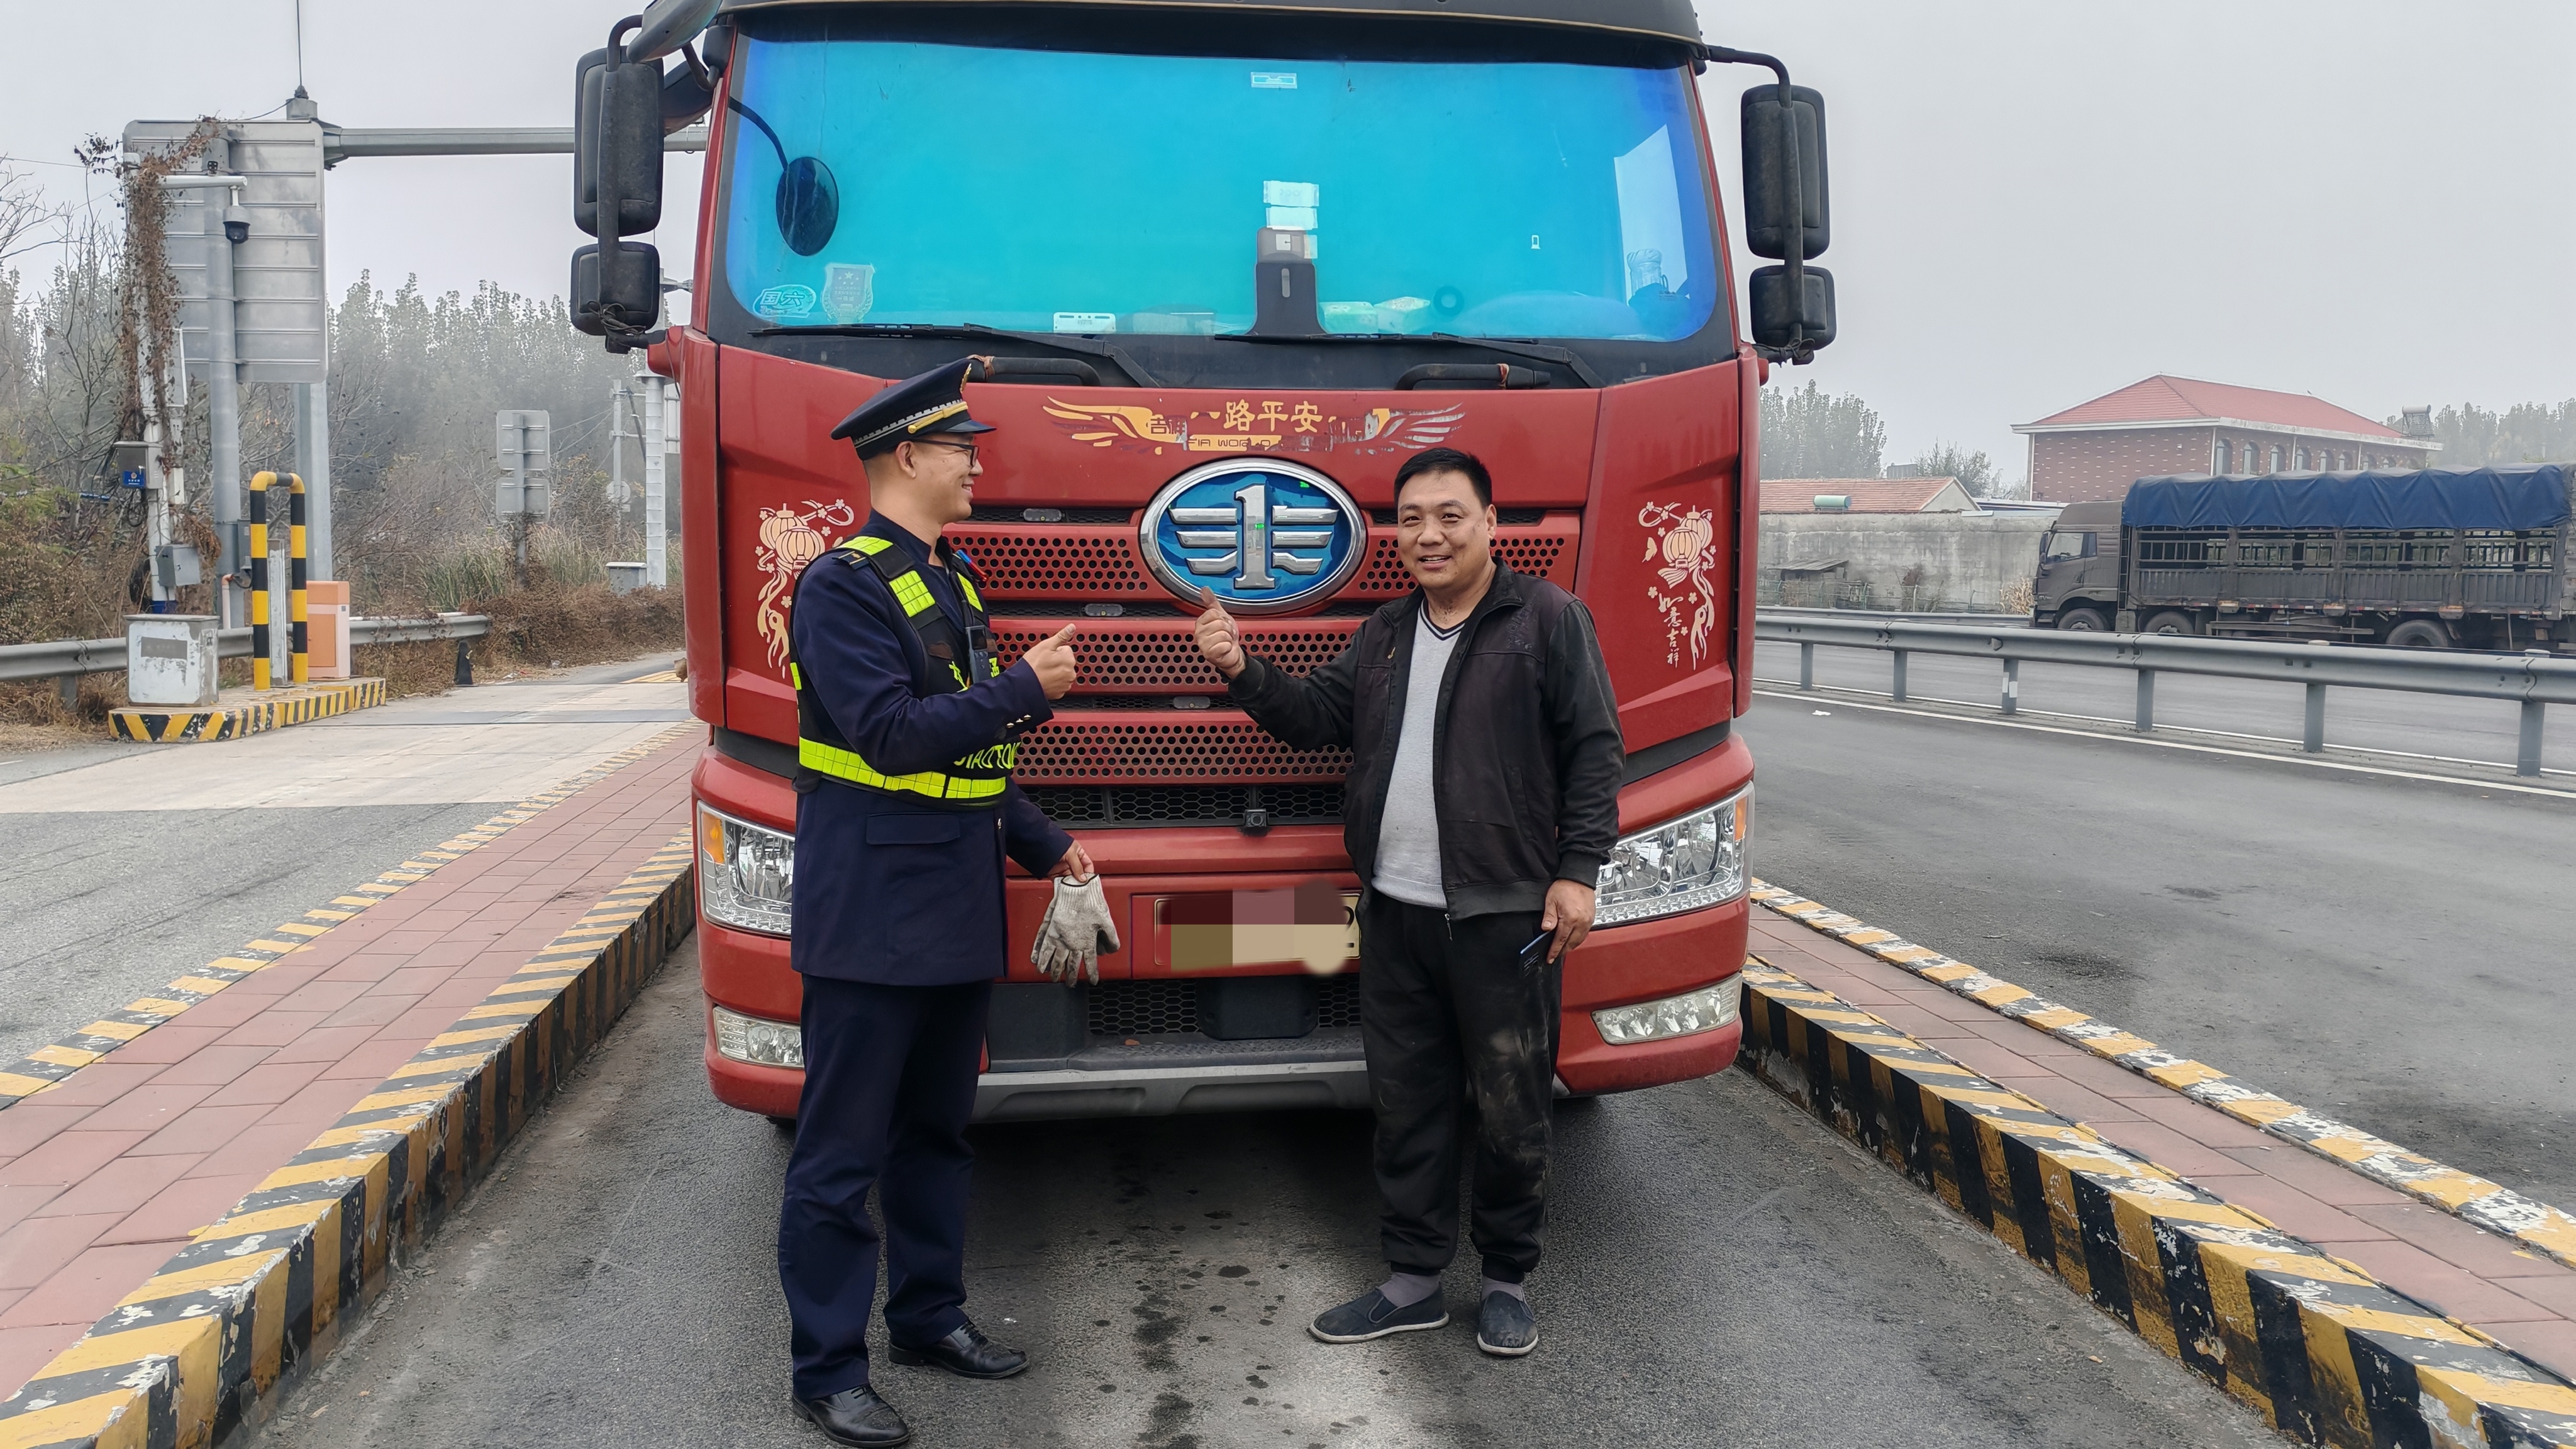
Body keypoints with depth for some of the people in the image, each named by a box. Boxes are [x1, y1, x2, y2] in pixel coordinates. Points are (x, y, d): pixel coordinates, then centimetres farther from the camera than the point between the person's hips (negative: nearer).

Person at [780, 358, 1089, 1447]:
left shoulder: (951, 582, 15)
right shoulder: (843, 585, -13)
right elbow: (890, 735, -22)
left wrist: (1042, 844, 16)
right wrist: (1026, 689, -17)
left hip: (958, 920, 9)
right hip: (870, 925, -9)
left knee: (937, 1132, 18)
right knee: (843, 1153, 1)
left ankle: (929, 1315, 32)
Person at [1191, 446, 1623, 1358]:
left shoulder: (1549, 621, -3)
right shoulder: (1383, 638, 16)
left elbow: (1594, 751, -6)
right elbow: (1317, 716, 14)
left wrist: (1578, 872, -13)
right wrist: (1243, 673, -3)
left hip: (1503, 914, -5)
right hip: (1395, 910, 6)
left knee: (1509, 1110, 5)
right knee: (1405, 1103, 12)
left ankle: (1509, 1282, 22)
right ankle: (1414, 1279, 24)